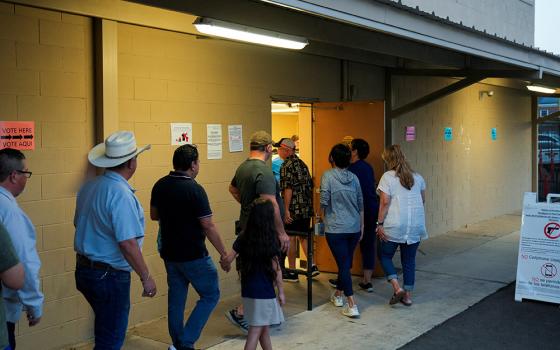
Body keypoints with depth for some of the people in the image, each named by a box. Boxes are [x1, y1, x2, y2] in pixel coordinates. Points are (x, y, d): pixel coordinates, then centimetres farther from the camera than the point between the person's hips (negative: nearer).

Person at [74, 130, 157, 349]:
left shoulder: (88, 187, 3)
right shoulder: (121, 193, -23)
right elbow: (127, 243, -26)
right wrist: (146, 277, -17)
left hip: (84, 270, 8)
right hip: (110, 275, -8)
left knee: (105, 329, 26)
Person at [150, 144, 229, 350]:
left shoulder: (160, 186, 1)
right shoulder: (194, 190, -19)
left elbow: (154, 215, 15)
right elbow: (208, 227, -18)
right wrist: (224, 253, -10)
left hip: (169, 253, 7)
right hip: (193, 255, -7)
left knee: (176, 299, 15)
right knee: (210, 295, 7)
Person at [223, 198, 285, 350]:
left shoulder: (243, 237, -1)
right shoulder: (270, 239, -13)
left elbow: (229, 259, -2)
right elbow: (276, 268, -11)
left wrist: (224, 261, 21)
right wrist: (281, 292, -2)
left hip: (248, 289, 5)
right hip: (264, 290, -5)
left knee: (264, 326, 21)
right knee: (256, 330, 0)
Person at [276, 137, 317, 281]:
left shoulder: (287, 165, -12)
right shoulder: (302, 164, 12)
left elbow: (288, 189, -19)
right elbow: (310, 185, 15)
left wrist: (286, 210, -18)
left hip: (293, 209, -7)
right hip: (307, 208, 7)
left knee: (291, 238, 3)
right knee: (304, 236, 17)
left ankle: (292, 272, 10)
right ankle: (312, 266, 11)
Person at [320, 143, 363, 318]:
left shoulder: (328, 176, -8)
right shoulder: (354, 178, 6)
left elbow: (324, 202, -14)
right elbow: (361, 205, 11)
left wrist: (324, 217, 7)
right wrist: (361, 227, 21)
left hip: (335, 228, -5)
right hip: (354, 228, 5)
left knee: (343, 264, -2)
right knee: (346, 262, 19)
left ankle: (352, 305, -5)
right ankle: (338, 294, 37)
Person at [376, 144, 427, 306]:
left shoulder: (388, 177, -6)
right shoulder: (417, 177, 10)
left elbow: (385, 202, -13)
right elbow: (423, 200, 18)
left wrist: (380, 223, -10)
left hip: (394, 226, -4)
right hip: (415, 226, 5)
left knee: (385, 256, 12)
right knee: (409, 260, 13)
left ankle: (397, 287, -3)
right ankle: (408, 295, 15)